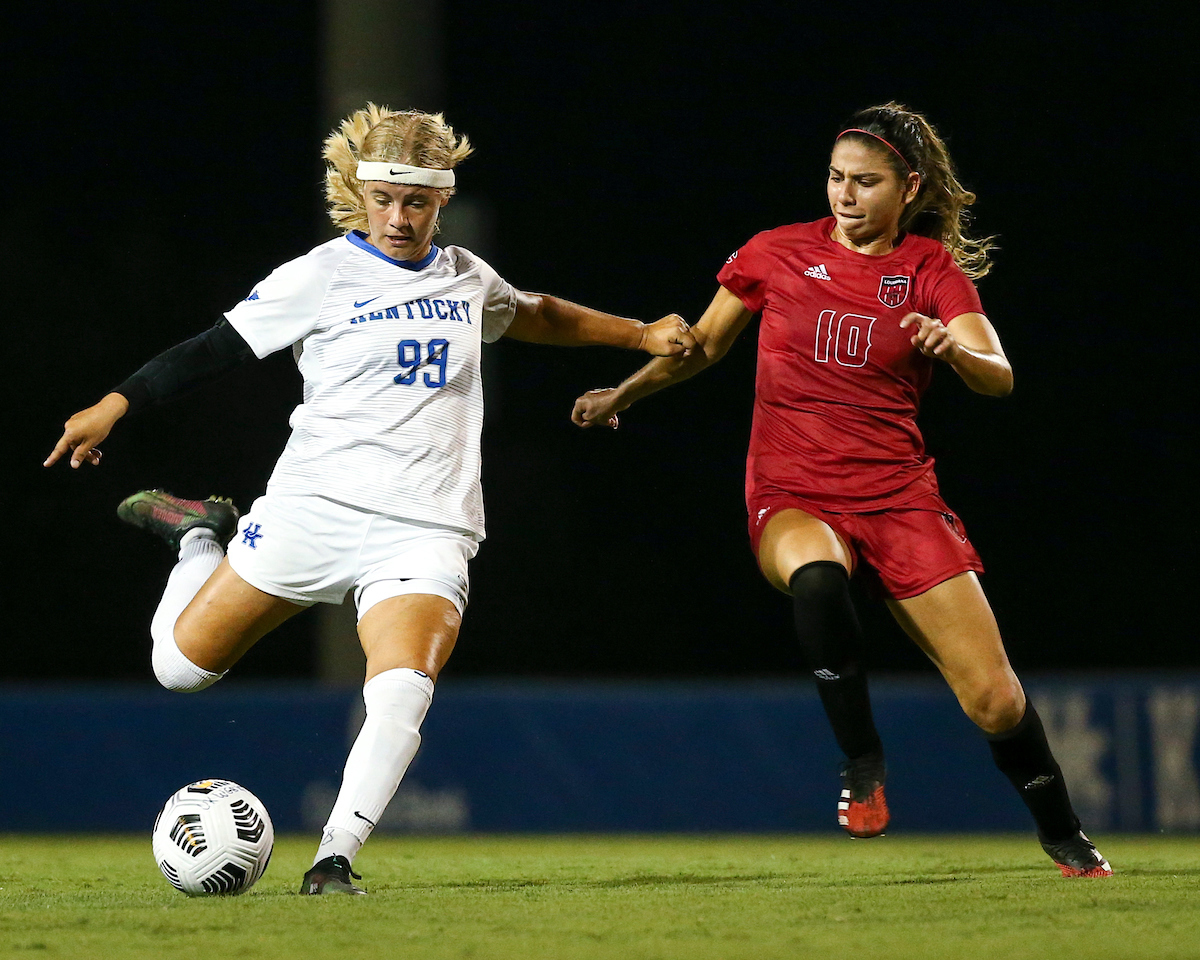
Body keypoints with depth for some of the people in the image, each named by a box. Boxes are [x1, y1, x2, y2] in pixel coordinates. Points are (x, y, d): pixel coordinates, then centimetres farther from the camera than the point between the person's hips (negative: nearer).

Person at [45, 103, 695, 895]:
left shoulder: (465, 278, 13)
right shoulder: (322, 277, -1)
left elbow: (536, 317, 35)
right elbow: (217, 348, 1)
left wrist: (641, 335, 33)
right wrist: (115, 406, -7)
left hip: (426, 528, 2)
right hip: (313, 509, -1)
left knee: (402, 693, -25)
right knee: (182, 666, 6)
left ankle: (335, 858, -19)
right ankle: (203, 537, 34)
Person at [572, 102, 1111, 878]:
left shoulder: (933, 271, 2)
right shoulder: (777, 255, 5)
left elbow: (998, 377, -12)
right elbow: (703, 344, 19)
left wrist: (952, 348, -33)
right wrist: (623, 394, 9)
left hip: (897, 494, 0)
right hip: (792, 497, 0)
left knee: (994, 698, -6)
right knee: (816, 578, -40)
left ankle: (1063, 834, 21)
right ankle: (863, 764, -21)